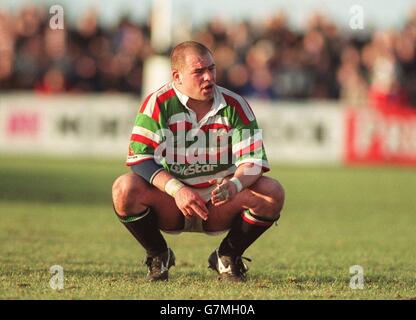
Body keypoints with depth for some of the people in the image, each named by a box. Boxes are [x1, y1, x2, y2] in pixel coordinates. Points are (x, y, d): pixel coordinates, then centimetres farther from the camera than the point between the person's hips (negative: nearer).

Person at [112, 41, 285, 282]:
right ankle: (159, 255, -1)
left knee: (273, 193, -23)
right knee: (125, 189, -31)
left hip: (220, 206, 2)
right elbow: (140, 158, -19)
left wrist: (234, 185, -34)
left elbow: (254, 159, -10)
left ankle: (228, 256, 3)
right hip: (171, 206, -2)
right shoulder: (159, 104, -12)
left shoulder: (235, 106, -6)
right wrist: (176, 189, -35)